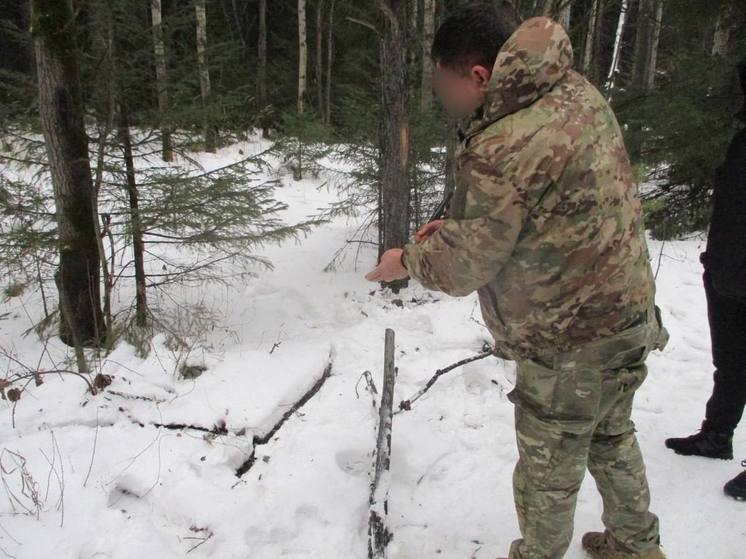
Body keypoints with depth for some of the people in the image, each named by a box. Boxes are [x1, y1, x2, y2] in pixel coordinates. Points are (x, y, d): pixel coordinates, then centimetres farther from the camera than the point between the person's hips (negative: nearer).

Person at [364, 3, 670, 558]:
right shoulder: (578, 89, -1)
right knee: (612, 437, 28)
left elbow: (466, 268, -17)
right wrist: (452, 227, 5)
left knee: (550, 471, 13)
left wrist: (409, 259, 1)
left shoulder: (502, 151, -29)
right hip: (631, 310, 9)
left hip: (572, 338, -9)